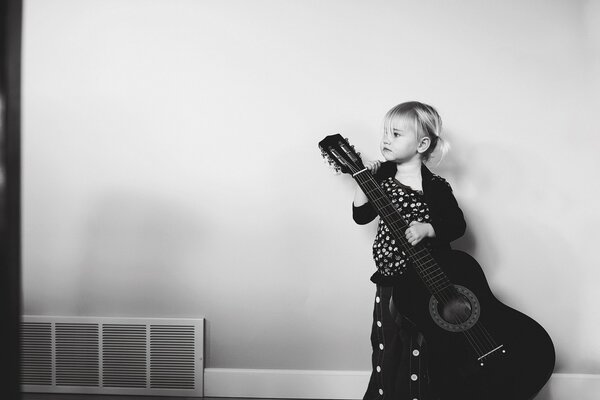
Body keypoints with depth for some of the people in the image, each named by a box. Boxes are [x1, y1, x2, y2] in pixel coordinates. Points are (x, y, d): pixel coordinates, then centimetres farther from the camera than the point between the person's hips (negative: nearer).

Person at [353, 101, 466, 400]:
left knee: (418, 351, 5)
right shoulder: (382, 176, 2)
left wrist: (427, 229, -25)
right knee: (385, 349, 17)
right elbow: (361, 216, 3)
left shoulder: (435, 188, -13)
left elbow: (457, 226, -10)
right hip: (388, 280, 5)